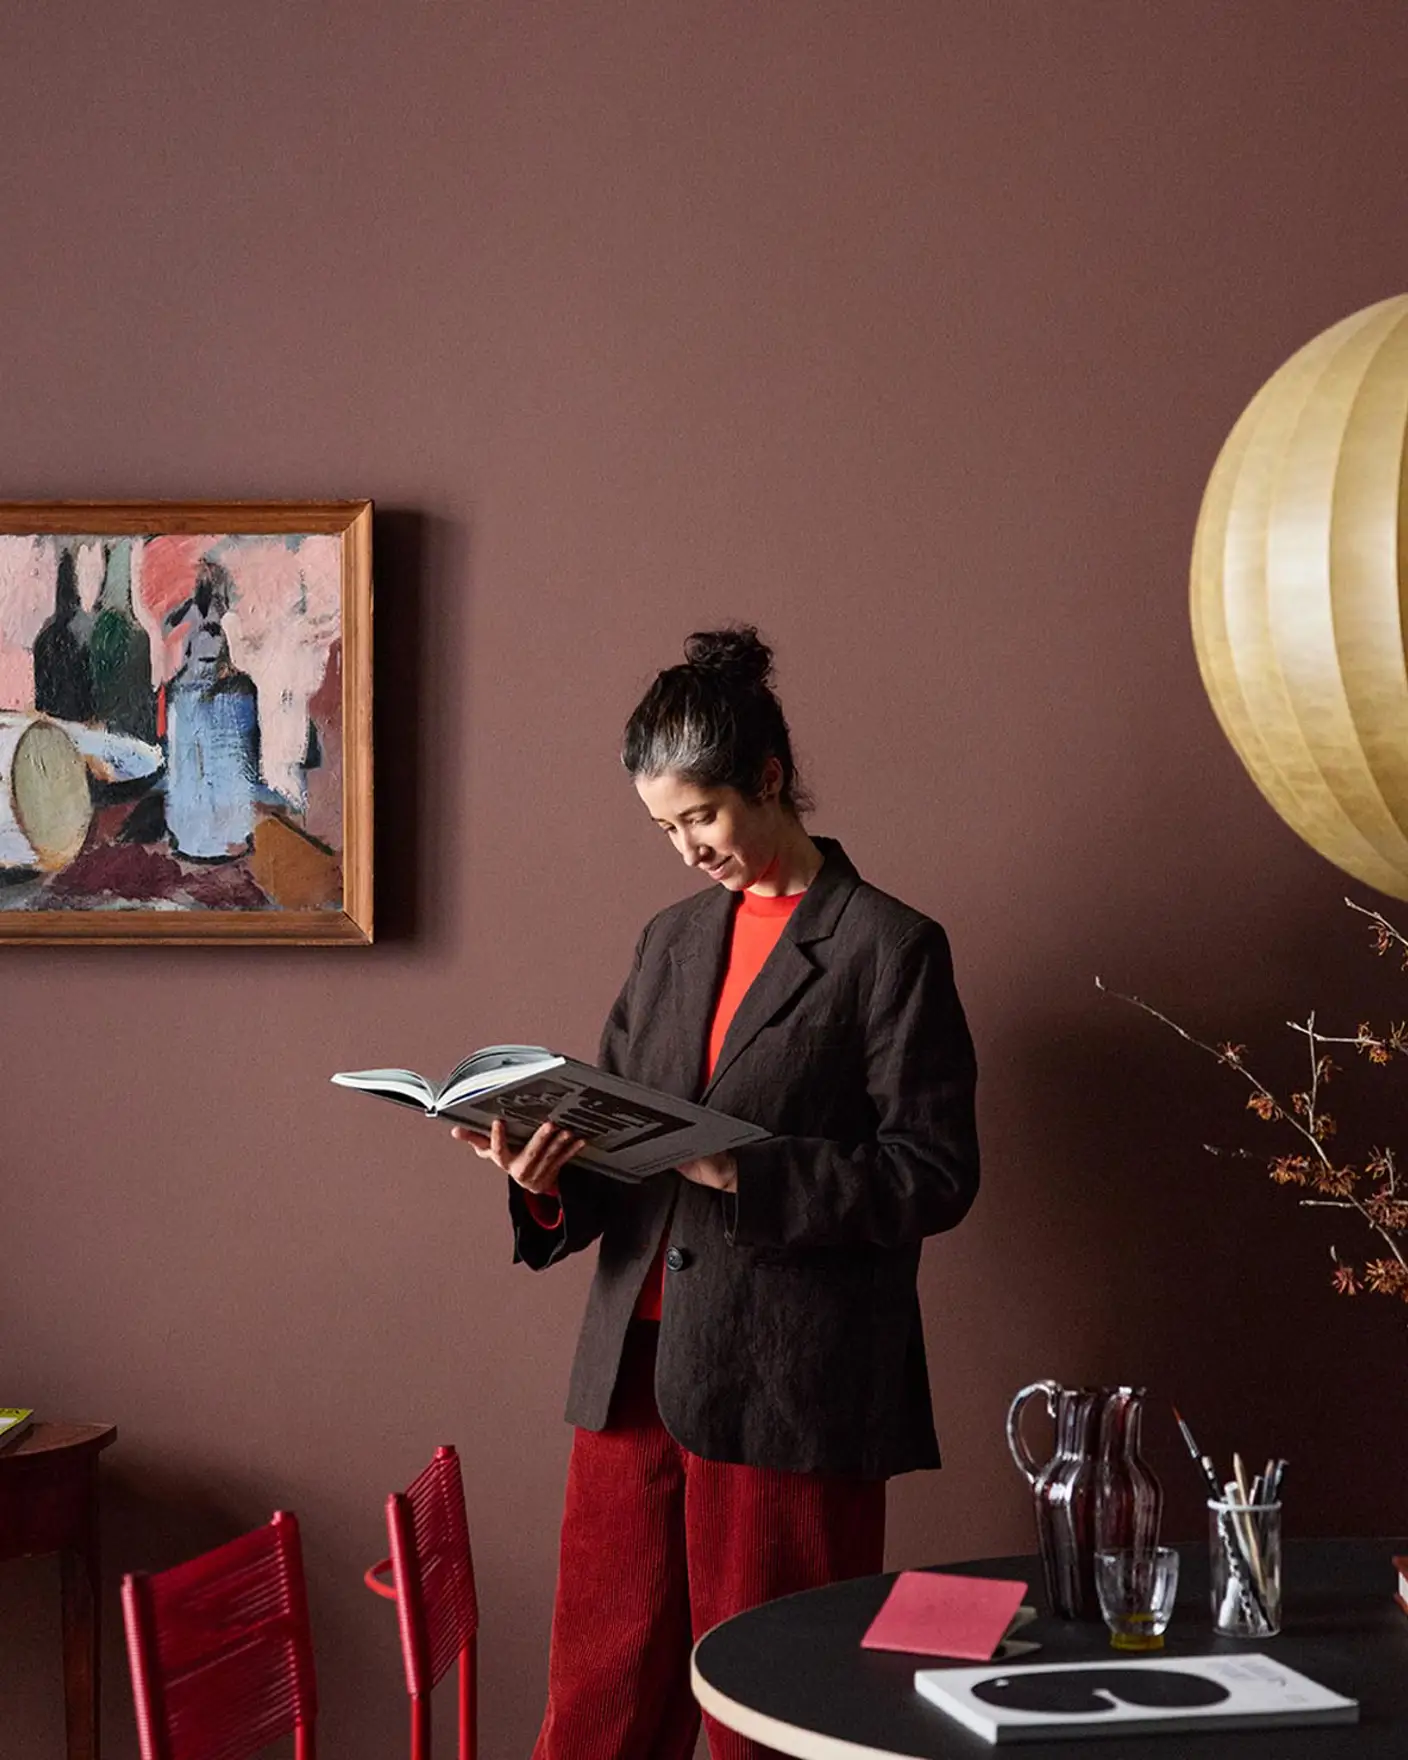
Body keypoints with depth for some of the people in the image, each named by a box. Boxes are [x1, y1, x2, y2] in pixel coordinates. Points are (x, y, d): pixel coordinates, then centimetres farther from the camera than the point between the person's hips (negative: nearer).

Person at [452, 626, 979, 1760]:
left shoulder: (890, 948, -3)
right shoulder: (671, 942, 16)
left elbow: (936, 1176, -9)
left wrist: (743, 1171, -19)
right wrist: (549, 1182, -5)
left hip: (787, 1397, -5)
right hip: (635, 1376, 5)